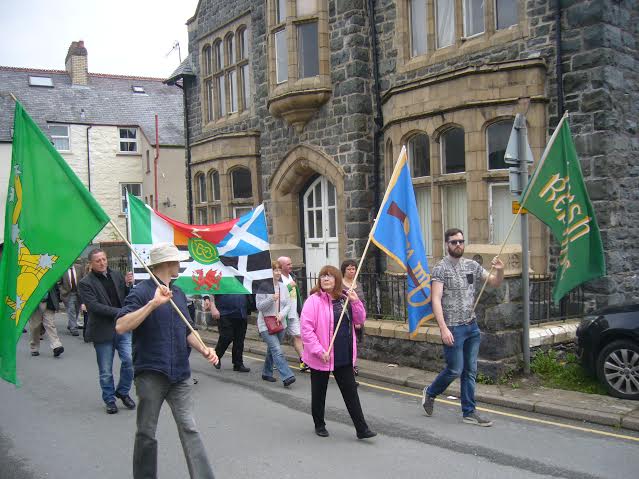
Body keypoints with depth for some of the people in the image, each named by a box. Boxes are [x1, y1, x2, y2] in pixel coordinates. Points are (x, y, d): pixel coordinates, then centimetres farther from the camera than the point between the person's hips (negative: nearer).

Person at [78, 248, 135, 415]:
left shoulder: (116, 275, 7)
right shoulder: (85, 283, -5)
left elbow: (128, 299, 11)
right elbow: (93, 306, -16)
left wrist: (128, 285, -9)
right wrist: (119, 312, -20)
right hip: (103, 331, -3)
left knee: (129, 360, -7)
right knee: (106, 371, 7)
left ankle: (122, 392, 17)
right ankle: (109, 400, 26)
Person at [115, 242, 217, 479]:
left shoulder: (178, 293, 12)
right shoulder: (142, 292, -8)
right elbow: (121, 327, -21)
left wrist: (204, 349, 0)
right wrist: (153, 303, -27)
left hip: (179, 374, 5)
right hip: (151, 374, -4)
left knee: (189, 429, -2)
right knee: (146, 433, 8)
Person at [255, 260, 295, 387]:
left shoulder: (283, 287, 6)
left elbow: (288, 304, 6)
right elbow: (259, 306, -10)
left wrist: (282, 314, -12)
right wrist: (272, 299, -24)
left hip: (280, 324, 6)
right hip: (266, 325, -6)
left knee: (272, 350, 17)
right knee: (277, 351, -16)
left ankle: (266, 373, 34)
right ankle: (287, 376, -21)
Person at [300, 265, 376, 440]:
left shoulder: (344, 298, 5)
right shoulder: (314, 300, -13)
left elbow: (360, 321, 9)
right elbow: (306, 328, -17)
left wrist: (355, 302, -7)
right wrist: (319, 351, -21)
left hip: (344, 356, 5)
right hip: (321, 357, -4)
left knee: (351, 392, 7)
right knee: (319, 392, 12)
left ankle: (362, 429, 12)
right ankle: (319, 425, 30)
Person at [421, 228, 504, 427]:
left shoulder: (472, 265, 8)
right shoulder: (441, 268, -10)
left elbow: (494, 283, 13)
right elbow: (436, 300, -15)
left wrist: (500, 270, -10)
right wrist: (443, 328, -23)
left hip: (472, 326, 6)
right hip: (453, 328, -6)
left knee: (471, 371, 9)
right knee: (455, 370, -1)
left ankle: (469, 412, 18)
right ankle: (430, 393, 24)